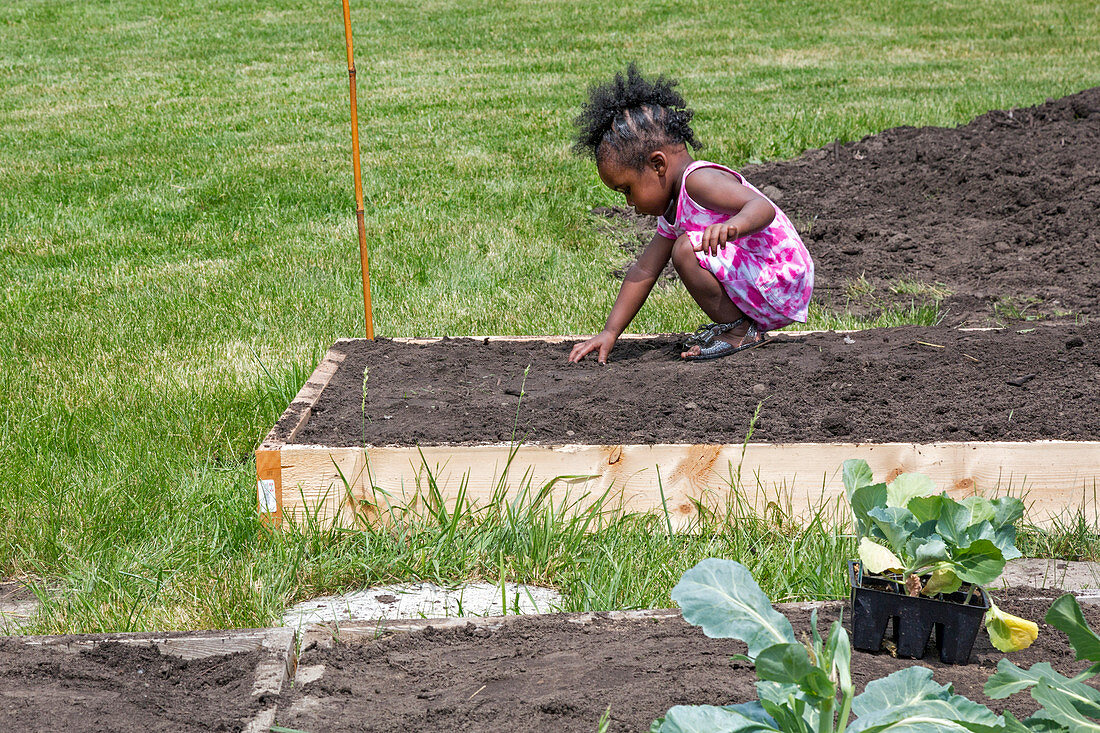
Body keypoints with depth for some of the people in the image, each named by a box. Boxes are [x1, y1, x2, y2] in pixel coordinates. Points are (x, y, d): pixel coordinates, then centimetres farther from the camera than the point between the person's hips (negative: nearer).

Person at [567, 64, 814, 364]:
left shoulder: (700, 180, -18)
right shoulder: (672, 212, 13)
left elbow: (763, 208, -30)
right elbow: (644, 271, 15)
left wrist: (735, 224, -52)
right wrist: (610, 333, 13)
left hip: (781, 282, -11)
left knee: (687, 249, -24)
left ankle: (739, 329, -11)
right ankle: (735, 320, 14)